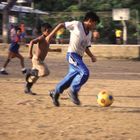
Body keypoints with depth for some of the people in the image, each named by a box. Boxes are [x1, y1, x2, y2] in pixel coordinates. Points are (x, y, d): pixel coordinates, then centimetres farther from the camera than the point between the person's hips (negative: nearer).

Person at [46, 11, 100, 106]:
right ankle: (73, 91, -5)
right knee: (85, 73, -21)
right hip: (72, 54, -8)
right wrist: (51, 35, -5)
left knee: (73, 75, 11)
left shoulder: (89, 33, 15)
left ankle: (55, 92, 27)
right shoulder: (76, 25, -6)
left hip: (79, 57, 8)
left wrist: (92, 56, 3)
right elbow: (62, 25, 0)